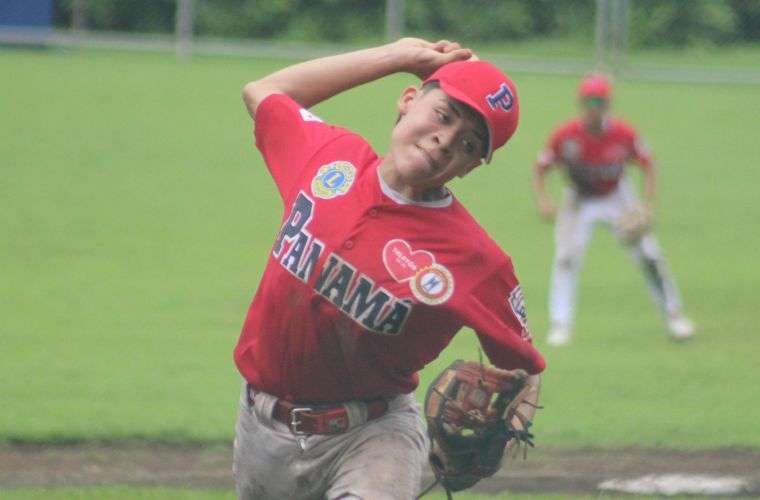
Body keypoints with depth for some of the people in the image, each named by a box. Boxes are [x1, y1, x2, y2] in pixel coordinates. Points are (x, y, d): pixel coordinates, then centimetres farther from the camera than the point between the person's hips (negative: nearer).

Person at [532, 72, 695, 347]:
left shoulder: (624, 134, -22)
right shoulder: (565, 135, -23)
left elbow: (647, 166, -8)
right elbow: (540, 169, -12)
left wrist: (646, 207, -19)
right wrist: (543, 200, -29)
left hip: (616, 198, 1)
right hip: (579, 201, -1)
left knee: (648, 255, -2)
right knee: (566, 257, -17)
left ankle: (673, 314, 16)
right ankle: (559, 325, -12)